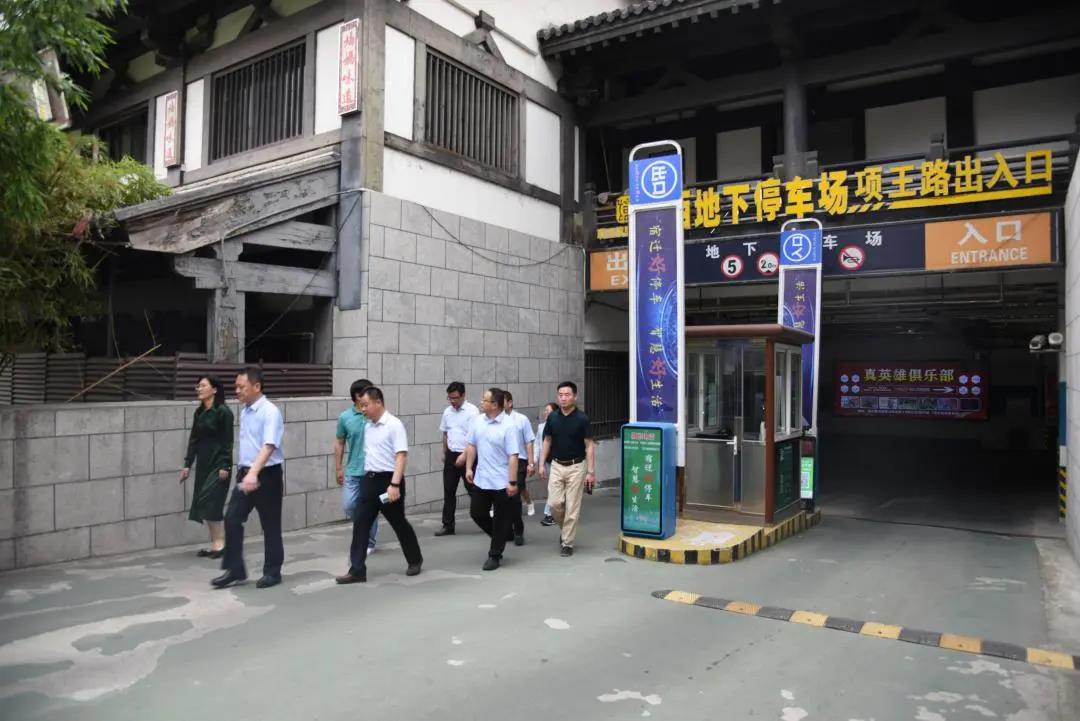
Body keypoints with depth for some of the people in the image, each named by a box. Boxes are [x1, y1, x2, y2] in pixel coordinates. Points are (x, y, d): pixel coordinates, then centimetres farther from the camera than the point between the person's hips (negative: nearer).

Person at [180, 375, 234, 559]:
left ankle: (221, 543, 1)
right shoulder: (199, 412, 10)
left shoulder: (223, 412, -11)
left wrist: (225, 466, -17)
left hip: (218, 464, -7)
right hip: (203, 464, 8)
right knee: (203, 505, 8)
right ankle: (215, 544, 16)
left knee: (210, 502, -10)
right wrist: (188, 464, 11)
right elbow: (193, 439, 13)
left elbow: (228, 441, -13)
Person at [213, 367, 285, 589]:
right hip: (245, 473, 8)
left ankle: (272, 572, 16)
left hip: (267, 475, -8)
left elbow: (268, 446, -28)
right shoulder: (244, 411, 10)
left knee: (270, 525, 4)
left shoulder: (270, 412, -16)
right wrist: (243, 471, 21)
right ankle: (234, 569, 13)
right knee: (232, 519, 3)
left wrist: (254, 473, -40)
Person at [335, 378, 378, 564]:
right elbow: (339, 442, 9)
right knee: (348, 506, 1)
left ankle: (369, 543, 21)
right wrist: (338, 468, 8)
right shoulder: (345, 417, -1)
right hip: (352, 471, 2)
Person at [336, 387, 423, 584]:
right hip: (370, 480, 7)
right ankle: (357, 570, 6)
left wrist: (395, 484, -26)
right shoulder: (368, 427, 10)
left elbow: (401, 455, -19)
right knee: (360, 524, 1)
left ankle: (415, 560, 28)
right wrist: (368, 477, 18)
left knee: (399, 523, 8)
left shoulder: (394, 425, -14)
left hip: (389, 480, -7)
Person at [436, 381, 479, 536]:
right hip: (451, 455, 6)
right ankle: (448, 525, 15)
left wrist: (464, 455, -23)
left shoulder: (472, 411, -13)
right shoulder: (447, 411, 7)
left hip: (467, 456, -6)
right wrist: (445, 453, 21)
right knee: (449, 491, 8)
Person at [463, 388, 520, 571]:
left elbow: (513, 456, -18)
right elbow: (471, 446, 11)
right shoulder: (478, 421, 0)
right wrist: (469, 468, 8)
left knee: (501, 520, 6)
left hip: (501, 482, -6)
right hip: (481, 479, 6)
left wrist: (512, 482, -19)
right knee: (477, 513, 14)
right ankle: (500, 537, 38)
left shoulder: (508, 426, -18)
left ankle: (494, 556, 21)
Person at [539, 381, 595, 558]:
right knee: (555, 503, 0)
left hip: (576, 467, -3)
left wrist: (591, 472, -13)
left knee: (572, 507, 0)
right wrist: (542, 464, 5)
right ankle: (565, 529, 28)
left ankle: (567, 543, 11)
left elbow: (589, 446, -8)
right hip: (557, 466, 3)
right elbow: (547, 441, 11)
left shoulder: (582, 419, -10)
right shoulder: (552, 418, 1)